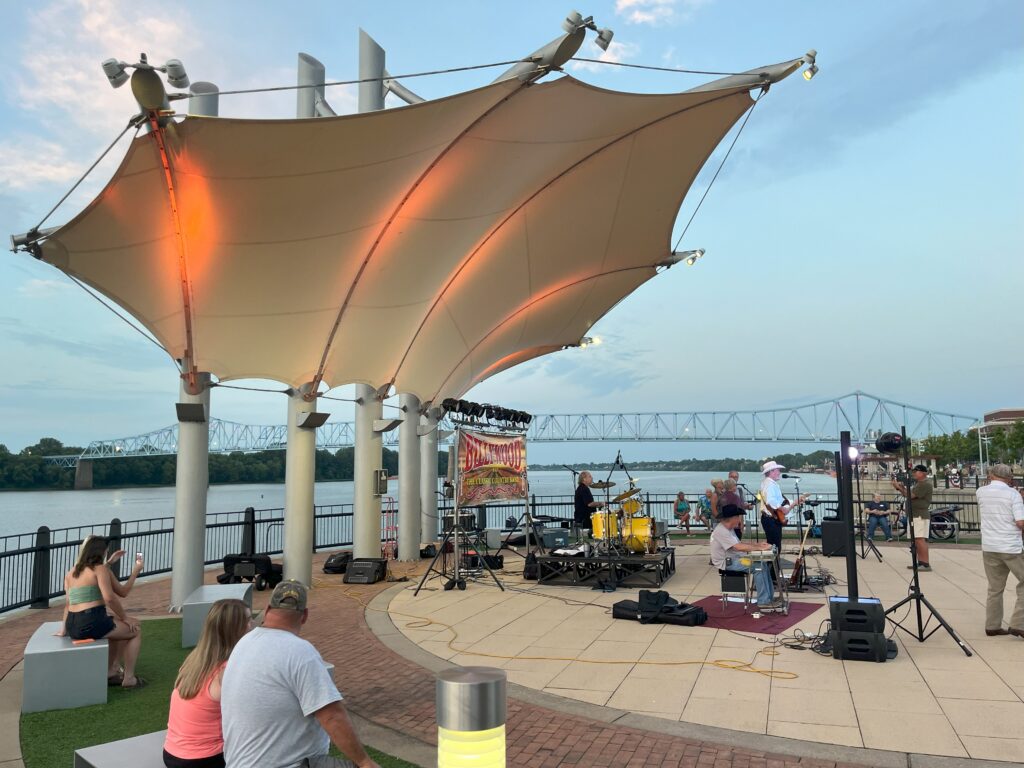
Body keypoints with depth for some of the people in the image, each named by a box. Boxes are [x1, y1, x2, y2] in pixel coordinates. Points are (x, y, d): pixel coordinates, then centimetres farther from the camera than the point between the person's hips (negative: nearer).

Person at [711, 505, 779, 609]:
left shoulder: (728, 529, 12)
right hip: (726, 563, -10)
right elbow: (739, 547, -29)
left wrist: (757, 545, 2)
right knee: (758, 567, -20)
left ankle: (770, 597, 8)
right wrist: (760, 548, -22)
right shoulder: (721, 531, -23)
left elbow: (739, 544, 16)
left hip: (734, 558, 10)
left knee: (763, 564, 3)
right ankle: (764, 601, -12)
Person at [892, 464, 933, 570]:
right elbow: (908, 495, 20)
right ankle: (920, 562, 16)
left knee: (920, 539, -15)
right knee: (916, 541, 11)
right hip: (915, 515, 11)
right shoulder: (918, 483, 22)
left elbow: (910, 495, -17)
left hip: (920, 516, -11)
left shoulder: (925, 484, -11)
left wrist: (899, 487, -8)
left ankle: (926, 564, -17)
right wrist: (902, 487, 5)